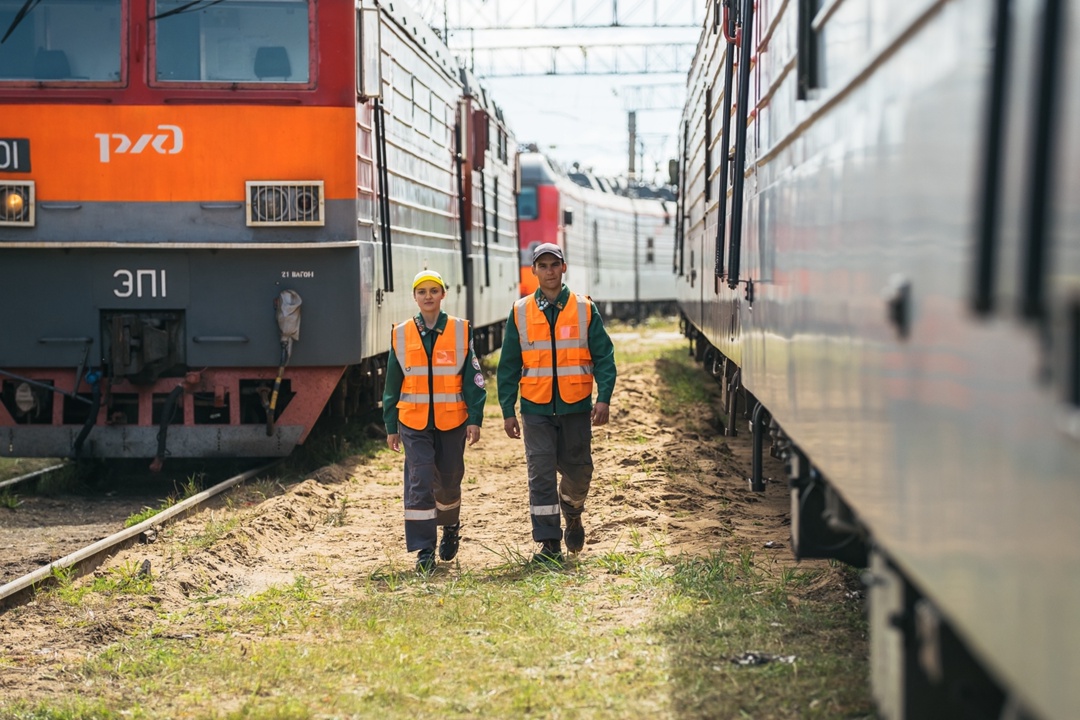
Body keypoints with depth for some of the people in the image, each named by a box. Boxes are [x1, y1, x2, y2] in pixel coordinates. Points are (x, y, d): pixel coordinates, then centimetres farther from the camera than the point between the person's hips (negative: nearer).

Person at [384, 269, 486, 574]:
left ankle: (451, 527, 41)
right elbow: (392, 384, 9)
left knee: (449, 480, 12)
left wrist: (475, 420, -5)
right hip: (413, 422, 0)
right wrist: (391, 426, 8)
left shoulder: (461, 331, 1)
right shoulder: (401, 334, 3)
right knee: (419, 482, -9)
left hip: (452, 421, 0)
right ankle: (424, 551, -5)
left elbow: (473, 378, 1)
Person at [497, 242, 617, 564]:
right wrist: (508, 410, 2)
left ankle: (573, 514, 39)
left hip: (576, 405, 0)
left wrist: (604, 398, -11)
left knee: (577, 470, 8)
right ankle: (549, 543, 1)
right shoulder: (520, 312, 4)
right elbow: (508, 365, 7)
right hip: (536, 407, 0)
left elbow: (604, 356, 1)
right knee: (541, 473, -4)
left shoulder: (584, 309, 2)